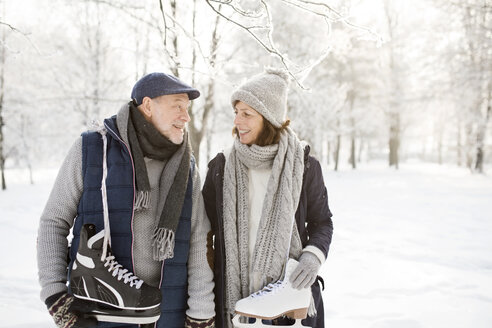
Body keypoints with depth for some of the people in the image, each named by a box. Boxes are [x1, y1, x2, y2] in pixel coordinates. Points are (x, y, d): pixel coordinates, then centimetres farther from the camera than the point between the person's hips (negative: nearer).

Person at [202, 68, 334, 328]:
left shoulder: (303, 165, -5)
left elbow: (322, 221, 8)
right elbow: (204, 228, 5)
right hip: (234, 295, 1)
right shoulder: (221, 166, -2)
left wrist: (313, 256, -13)